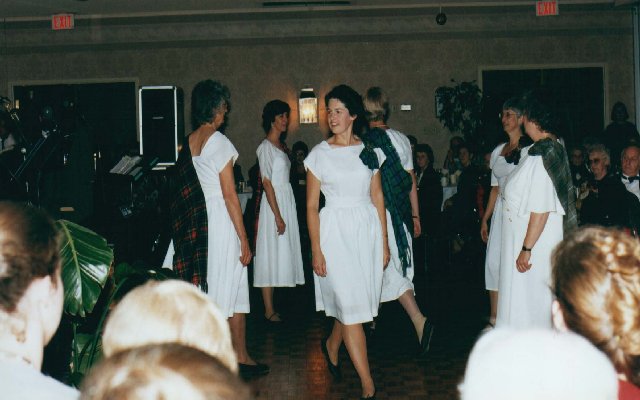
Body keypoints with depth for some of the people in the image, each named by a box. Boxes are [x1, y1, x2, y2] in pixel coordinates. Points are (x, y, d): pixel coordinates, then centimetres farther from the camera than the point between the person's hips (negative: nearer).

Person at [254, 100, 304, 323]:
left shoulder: (280, 146, 15)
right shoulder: (266, 147, -10)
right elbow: (267, 183, -15)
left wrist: (284, 214, 12)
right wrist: (278, 216, -19)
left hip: (286, 200, 9)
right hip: (274, 204, -9)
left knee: (281, 254, 9)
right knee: (271, 254, -6)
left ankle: (273, 306, 14)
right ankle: (269, 310, -2)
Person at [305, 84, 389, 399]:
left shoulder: (369, 150, 5)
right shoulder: (319, 154, -1)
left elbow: (377, 196, 8)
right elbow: (312, 205, -1)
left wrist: (384, 242, 7)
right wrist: (316, 250, -7)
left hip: (367, 229, 3)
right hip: (335, 231, -3)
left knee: (355, 300, 10)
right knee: (350, 305, -5)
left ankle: (332, 345, 41)